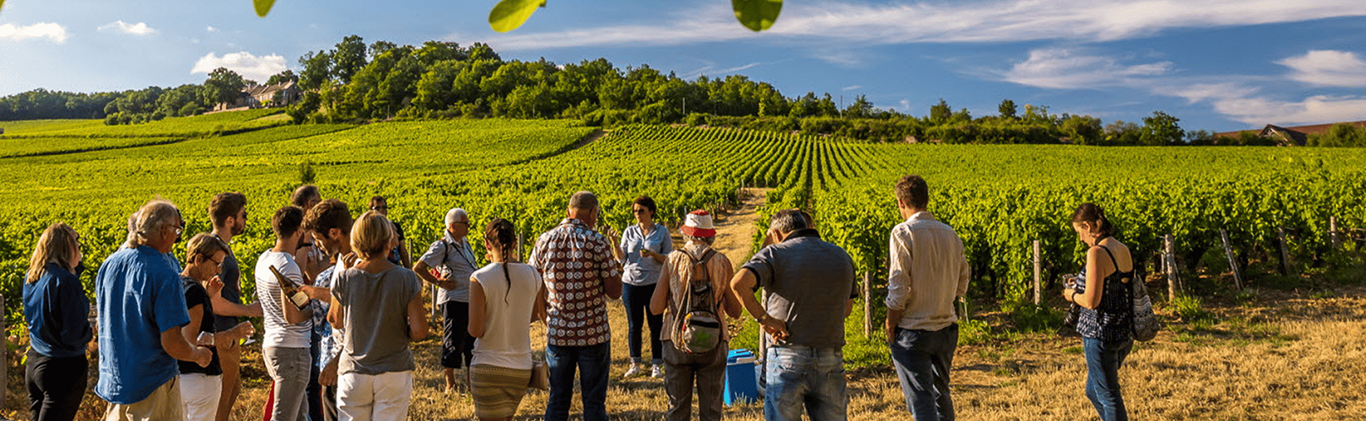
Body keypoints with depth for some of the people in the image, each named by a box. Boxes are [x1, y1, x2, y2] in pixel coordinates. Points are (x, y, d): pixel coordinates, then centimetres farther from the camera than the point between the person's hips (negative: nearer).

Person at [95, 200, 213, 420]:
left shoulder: (109, 264, 2)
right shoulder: (165, 276, -21)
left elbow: (105, 321, 16)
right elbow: (173, 345, -23)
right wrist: (198, 354, -3)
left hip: (112, 382, 7)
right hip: (153, 386, -7)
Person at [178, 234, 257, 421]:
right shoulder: (194, 291, -21)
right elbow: (190, 340, -25)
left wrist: (207, 295, 13)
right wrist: (230, 335, -25)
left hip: (179, 375, 10)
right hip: (199, 377, -10)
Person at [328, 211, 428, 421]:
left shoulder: (345, 279, -8)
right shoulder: (407, 279, -12)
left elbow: (336, 321, 9)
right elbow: (419, 331, -12)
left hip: (353, 372, 1)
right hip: (394, 372, -1)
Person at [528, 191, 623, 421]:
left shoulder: (545, 240, 0)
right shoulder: (597, 242, -10)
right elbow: (614, 292, -9)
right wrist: (616, 271, 10)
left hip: (557, 333, 3)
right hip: (593, 333, -3)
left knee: (557, 401, 14)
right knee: (594, 401, 9)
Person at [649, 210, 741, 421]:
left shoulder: (673, 260, -3)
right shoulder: (723, 263, -3)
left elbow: (655, 308, -3)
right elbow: (735, 312, 2)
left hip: (677, 342, 0)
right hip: (713, 343, 0)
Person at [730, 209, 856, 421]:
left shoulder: (775, 254, -4)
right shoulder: (842, 256, 12)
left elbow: (738, 283, -22)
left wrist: (763, 318, -13)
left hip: (787, 358, -3)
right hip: (831, 360, 4)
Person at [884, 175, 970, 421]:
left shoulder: (903, 233, -13)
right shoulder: (950, 234, 6)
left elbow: (899, 289, -16)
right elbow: (961, 288, 11)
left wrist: (889, 328, -7)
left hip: (913, 331, -6)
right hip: (946, 328, 7)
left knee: (921, 401, -2)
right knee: (941, 394, 22)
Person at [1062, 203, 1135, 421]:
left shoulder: (1097, 252, -19)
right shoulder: (1123, 250, 7)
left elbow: (1092, 301, -20)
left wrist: (1072, 295, -1)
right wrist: (1081, 286, 18)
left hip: (1101, 334, -8)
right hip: (1123, 333, 9)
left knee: (1109, 397, 5)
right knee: (1093, 391, 22)